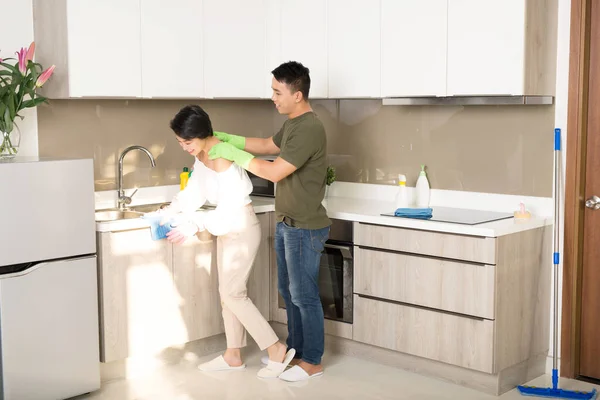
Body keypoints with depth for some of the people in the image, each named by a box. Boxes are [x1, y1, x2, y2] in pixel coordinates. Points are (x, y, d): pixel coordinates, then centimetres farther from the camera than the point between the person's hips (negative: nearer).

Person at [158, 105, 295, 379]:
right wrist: (171, 211, 1)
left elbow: (231, 207, -29)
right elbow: (195, 190, 11)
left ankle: (277, 350, 2)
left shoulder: (222, 158, -26)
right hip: (227, 227, 10)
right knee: (228, 292, 13)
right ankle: (233, 356, 22)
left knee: (232, 293, -6)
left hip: (242, 227, -10)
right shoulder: (202, 155, 3)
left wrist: (196, 226, -33)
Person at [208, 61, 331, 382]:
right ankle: (295, 350, 31)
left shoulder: (309, 129, -23)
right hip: (287, 224, 10)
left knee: (304, 295, 1)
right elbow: (267, 145, 23)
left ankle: (313, 362, 14)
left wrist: (233, 154, -16)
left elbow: (274, 172, -24)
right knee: (289, 291, 18)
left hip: (304, 229, -10)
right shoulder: (292, 124, 8)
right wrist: (226, 138, 13)